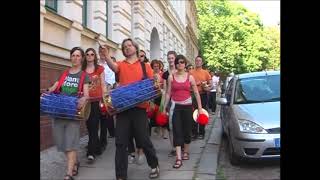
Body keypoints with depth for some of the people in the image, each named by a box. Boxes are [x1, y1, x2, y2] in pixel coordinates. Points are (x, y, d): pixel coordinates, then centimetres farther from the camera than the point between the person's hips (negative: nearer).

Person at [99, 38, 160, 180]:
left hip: (139, 106, -1)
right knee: (121, 142, 4)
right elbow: (113, 66, -15)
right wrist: (106, 56, -35)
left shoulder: (145, 66, 8)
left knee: (143, 139, 6)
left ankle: (154, 165, 31)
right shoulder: (121, 65, 9)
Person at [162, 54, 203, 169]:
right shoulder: (171, 77, 2)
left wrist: (200, 108, 1)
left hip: (187, 106, 1)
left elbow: (196, 93, 5)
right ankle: (178, 158, -6)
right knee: (177, 132, -6)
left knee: (187, 130, 8)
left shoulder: (190, 77, 3)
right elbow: (168, 93, 4)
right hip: (175, 106, 0)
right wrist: (164, 107, 2)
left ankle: (186, 151, 31)